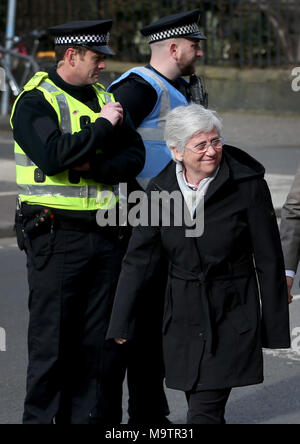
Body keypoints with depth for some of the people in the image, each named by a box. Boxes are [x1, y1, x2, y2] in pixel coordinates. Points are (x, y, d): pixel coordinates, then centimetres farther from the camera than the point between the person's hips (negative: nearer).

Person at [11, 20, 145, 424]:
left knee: (102, 339, 8)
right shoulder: (36, 101, -6)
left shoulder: (105, 98, 14)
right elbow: (53, 155, -23)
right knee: (52, 339, -1)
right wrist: (103, 126, -13)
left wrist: (95, 167, -12)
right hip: (56, 236, -6)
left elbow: (134, 157, 6)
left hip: (104, 236, 6)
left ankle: (90, 415, 17)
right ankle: (43, 417, 9)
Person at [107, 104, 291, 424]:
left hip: (231, 317, -4)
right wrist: (121, 323, 2)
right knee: (199, 407, 11)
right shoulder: (160, 189, 0)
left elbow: (269, 261, -5)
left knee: (203, 414, -12)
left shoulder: (248, 185, -10)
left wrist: (275, 328, -4)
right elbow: (137, 259, 3)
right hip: (183, 313, 4)